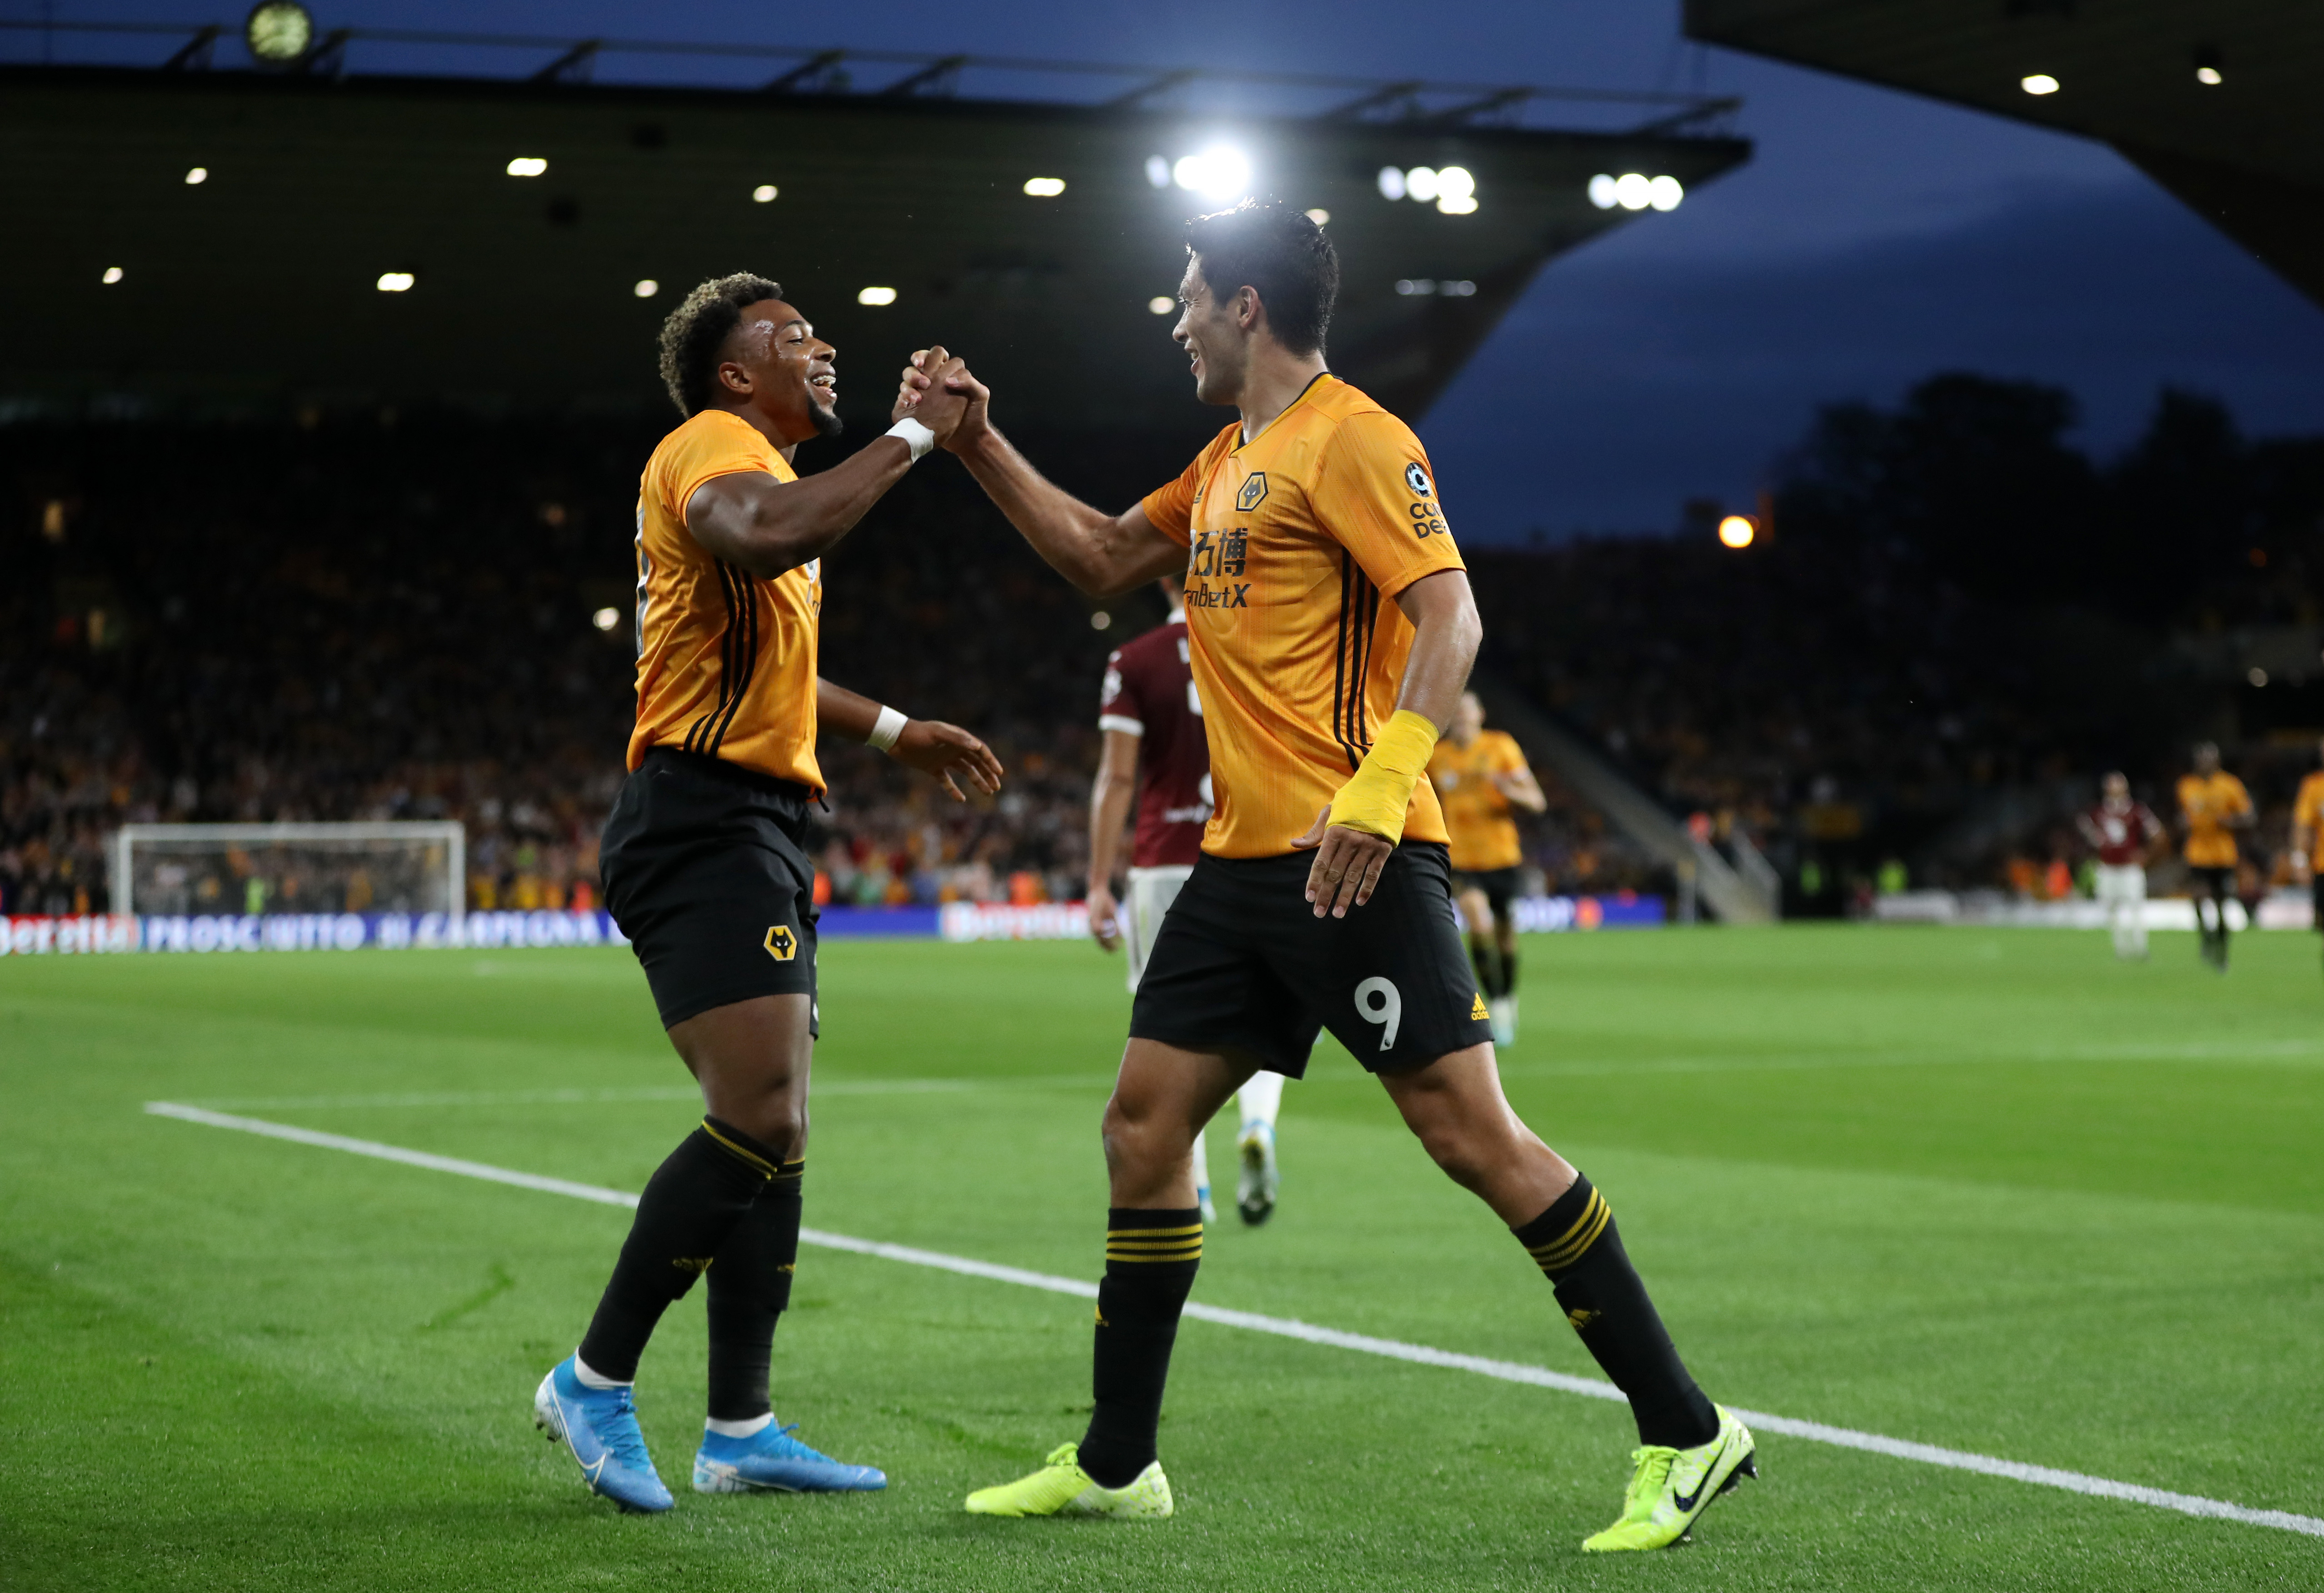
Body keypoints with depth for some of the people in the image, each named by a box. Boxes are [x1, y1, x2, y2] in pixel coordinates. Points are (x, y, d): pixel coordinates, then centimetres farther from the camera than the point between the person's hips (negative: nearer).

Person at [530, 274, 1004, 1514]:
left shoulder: (759, 468, 26)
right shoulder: (711, 447, -7)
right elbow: (769, 536, -33)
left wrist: (894, 732, 38)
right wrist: (912, 435, -23)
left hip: (756, 833, 11)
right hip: (702, 820, -11)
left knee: (773, 1132, 8)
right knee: (759, 1120, -18)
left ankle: (740, 1430, 11)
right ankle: (595, 1380, -9)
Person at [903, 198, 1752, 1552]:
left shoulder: (1350, 438, -8)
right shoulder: (1229, 461, 20)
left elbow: (1450, 616, -18)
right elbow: (1102, 558, 33)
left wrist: (1377, 787, -30)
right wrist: (979, 444, 25)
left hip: (1355, 864, -10)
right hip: (1243, 866, 10)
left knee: (1472, 1134, -12)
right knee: (1145, 1124, 9)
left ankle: (1686, 1436, -5)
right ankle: (1116, 1464, 19)